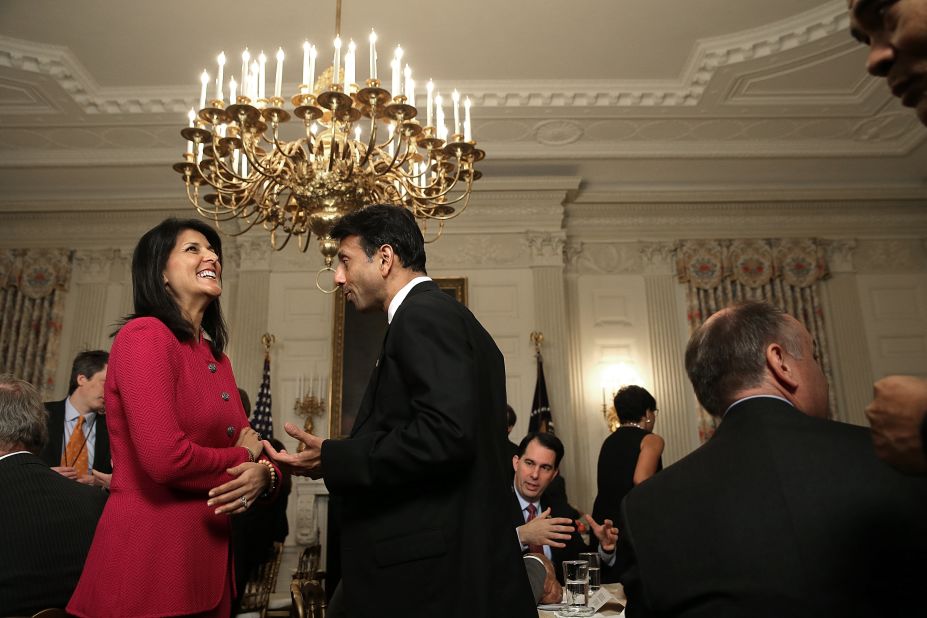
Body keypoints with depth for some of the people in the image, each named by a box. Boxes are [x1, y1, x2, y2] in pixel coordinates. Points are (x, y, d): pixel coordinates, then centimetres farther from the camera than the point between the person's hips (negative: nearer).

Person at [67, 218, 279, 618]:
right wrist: (243, 458, -7)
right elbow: (166, 457, -24)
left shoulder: (216, 357, 10)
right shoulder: (144, 335, -13)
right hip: (146, 559, -8)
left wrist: (264, 474, -12)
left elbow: (251, 448, 11)